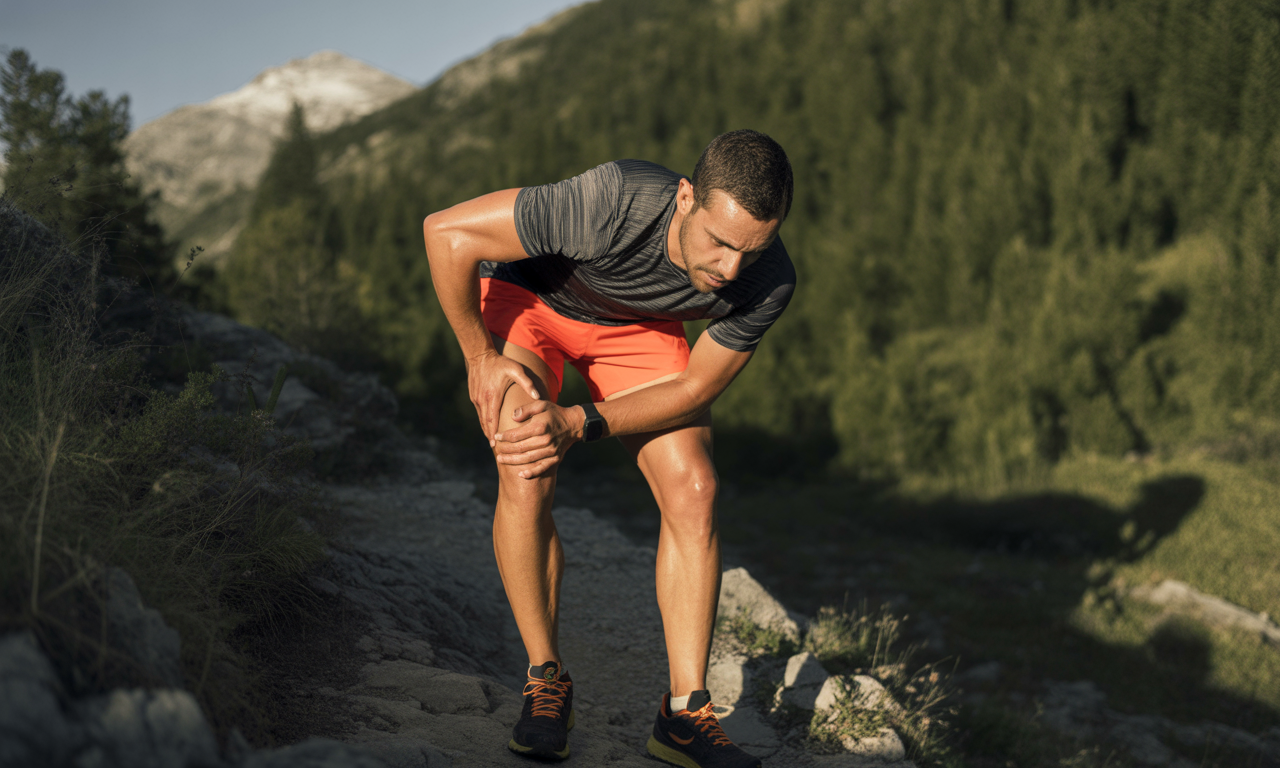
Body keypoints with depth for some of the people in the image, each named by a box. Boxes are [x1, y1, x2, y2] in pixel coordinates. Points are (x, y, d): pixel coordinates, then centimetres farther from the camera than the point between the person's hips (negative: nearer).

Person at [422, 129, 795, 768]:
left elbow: (694, 387, -15)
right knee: (526, 477, -23)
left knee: (693, 490, -13)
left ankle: (684, 714, -3)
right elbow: (447, 232, -32)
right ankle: (546, 681, -3)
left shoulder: (768, 283, -29)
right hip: (525, 297, -3)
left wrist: (579, 425, -27)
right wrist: (481, 358, -22)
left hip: (638, 328, 3)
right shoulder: (613, 203, -42)